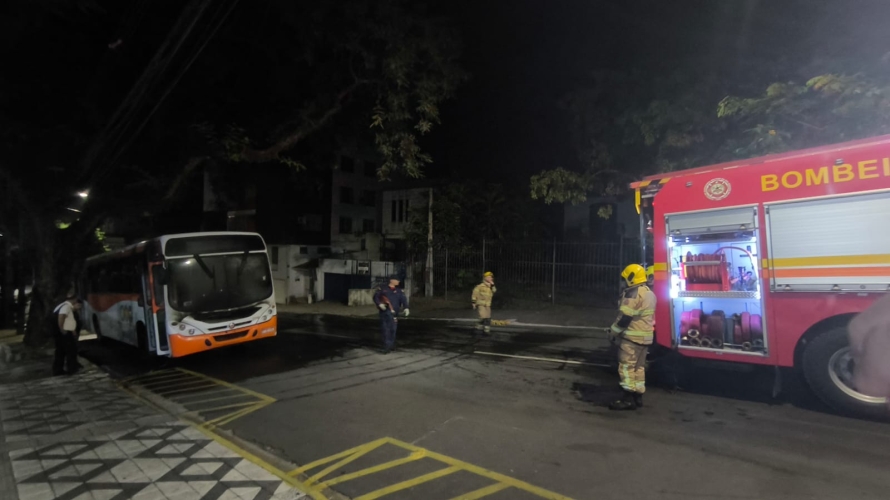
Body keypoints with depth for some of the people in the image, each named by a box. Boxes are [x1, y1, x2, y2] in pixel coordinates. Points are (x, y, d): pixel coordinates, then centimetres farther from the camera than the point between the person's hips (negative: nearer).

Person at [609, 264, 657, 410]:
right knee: (639, 366, 14)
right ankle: (638, 396, 19)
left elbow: (625, 317, -19)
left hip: (632, 336, -10)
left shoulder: (633, 293, -18)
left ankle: (629, 399, -6)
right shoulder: (650, 294, 14)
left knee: (627, 366, -5)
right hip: (645, 336, 10)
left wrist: (614, 331, -7)